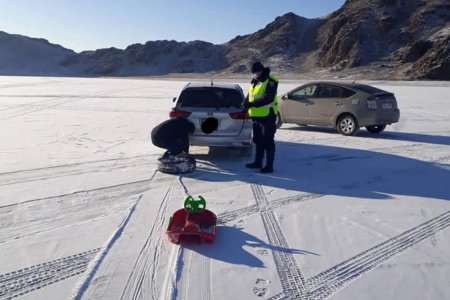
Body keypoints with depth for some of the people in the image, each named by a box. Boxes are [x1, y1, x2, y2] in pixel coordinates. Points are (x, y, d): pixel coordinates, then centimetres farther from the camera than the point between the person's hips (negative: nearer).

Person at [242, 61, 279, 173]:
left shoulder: (270, 81, -12)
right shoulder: (254, 82, 15)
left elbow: (268, 98, -24)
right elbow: (249, 96, 19)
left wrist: (252, 104, -27)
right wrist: (245, 104, -3)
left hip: (267, 116, -9)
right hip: (256, 116, 9)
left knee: (268, 141, -5)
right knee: (258, 140, 16)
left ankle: (269, 166, 0)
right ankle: (258, 162, 28)